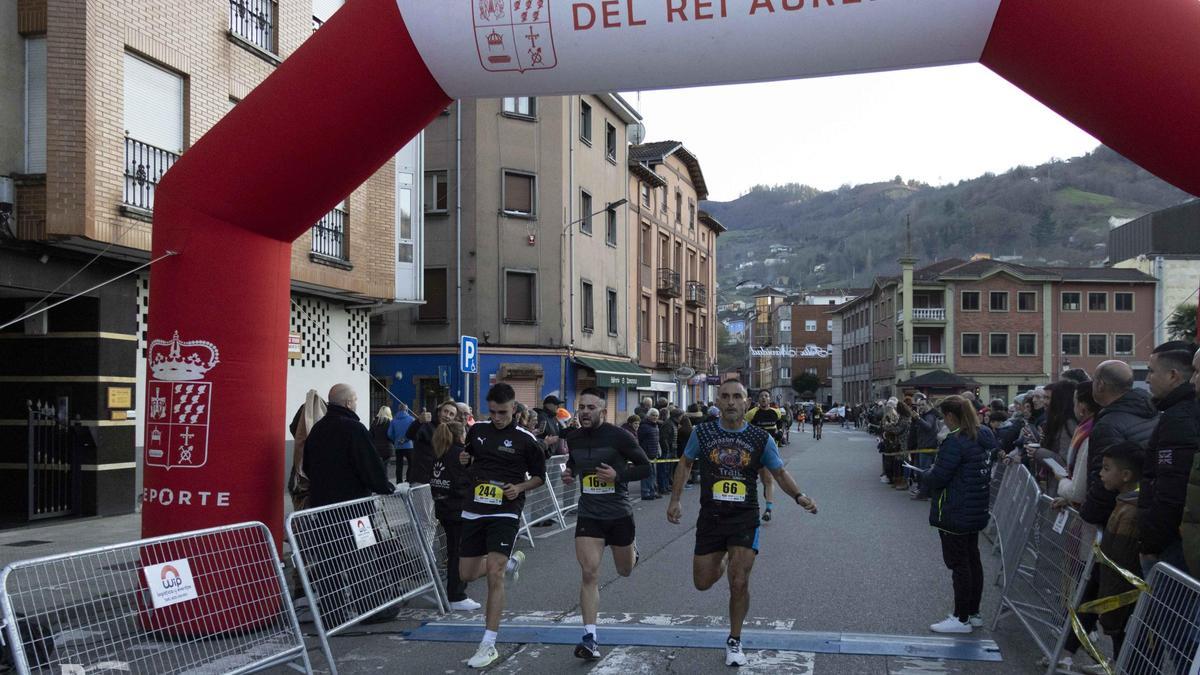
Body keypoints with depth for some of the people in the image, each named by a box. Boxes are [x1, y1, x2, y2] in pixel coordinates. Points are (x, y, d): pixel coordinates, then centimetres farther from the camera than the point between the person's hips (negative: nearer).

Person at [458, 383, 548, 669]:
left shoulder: (525, 439, -6)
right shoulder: (477, 430, 4)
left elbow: (539, 476, 3)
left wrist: (519, 488, -13)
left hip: (505, 513, -5)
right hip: (474, 511, 5)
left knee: (494, 575, -15)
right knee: (468, 574, 11)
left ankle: (489, 645, -6)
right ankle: (512, 561, 41)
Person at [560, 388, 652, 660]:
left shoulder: (620, 437, -14)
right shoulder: (573, 438, 0)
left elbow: (645, 467, -7)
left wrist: (618, 475, -22)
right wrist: (569, 473, -1)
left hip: (619, 514, -2)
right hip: (588, 515, 2)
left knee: (625, 570, 18)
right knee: (589, 573, -12)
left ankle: (631, 549, 55)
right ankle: (590, 638, -8)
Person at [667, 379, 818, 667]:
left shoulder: (761, 438, -5)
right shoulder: (702, 433, -3)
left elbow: (780, 472, 4)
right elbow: (685, 463, 12)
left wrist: (799, 496, -13)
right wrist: (675, 500, 7)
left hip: (745, 518, -1)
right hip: (710, 517, 2)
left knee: (739, 583, -6)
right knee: (702, 583, 8)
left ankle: (734, 641, 16)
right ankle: (723, 561, 45)